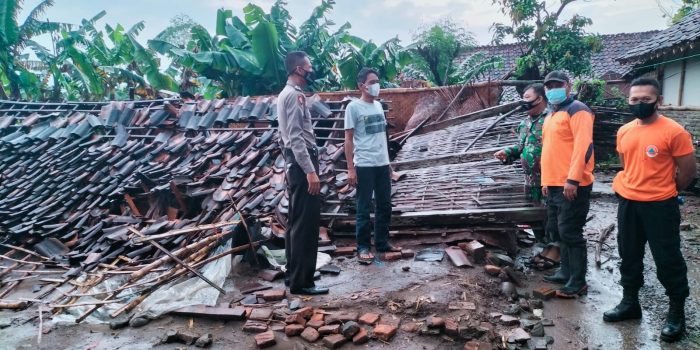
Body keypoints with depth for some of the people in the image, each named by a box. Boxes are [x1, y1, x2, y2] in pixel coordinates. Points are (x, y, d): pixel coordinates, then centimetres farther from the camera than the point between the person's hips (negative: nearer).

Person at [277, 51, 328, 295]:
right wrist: (310, 171, -25)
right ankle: (301, 281, -2)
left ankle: (294, 272, 25)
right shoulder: (295, 95, -13)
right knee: (306, 222, -7)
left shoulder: (286, 94, 19)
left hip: (294, 162, 11)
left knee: (296, 220, 15)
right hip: (302, 163, -11)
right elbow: (296, 137, -22)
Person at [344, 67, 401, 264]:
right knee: (364, 208, 2)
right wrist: (350, 168, -13)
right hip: (364, 166, -7)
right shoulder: (353, 107, -7)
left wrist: (388, 162, 16)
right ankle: (363, 247, 13)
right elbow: (348, 139, -8)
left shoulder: (378, 106, 13)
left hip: (382, 164, 7)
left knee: (385, 205, 13)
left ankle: (382, 243, 26)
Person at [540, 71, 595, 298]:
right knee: (561, 232, 15)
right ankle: (565, 273, 27)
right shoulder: (551, 116, 20)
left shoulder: (577, 109, -8)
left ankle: (577, 283, 5)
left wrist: (573, 179, -23)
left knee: (570, 233, -5)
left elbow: (583, 146, -18)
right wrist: (546, 180, 19)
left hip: (571, 186, -9)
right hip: (554, 185, 9)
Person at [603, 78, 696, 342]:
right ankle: (630, 302, 33)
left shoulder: (674, 131, -14)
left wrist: (664, 193, 5)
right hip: (628, 203, 6)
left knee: (667, 259, 5)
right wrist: (633, 189, 16)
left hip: (660, 206, -6)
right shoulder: (624, 132, 5)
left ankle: (677, 313, 23)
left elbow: (687, 171, -7)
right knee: (629, 256, 16)